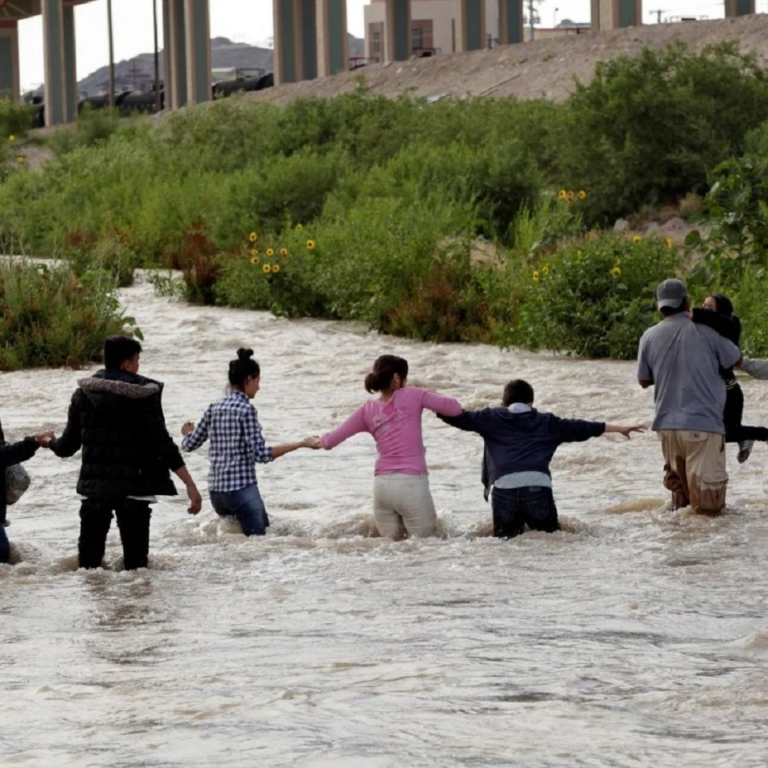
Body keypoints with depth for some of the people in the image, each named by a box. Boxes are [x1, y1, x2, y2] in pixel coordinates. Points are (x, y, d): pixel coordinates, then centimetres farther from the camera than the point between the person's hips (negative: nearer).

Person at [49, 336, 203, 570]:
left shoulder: (84, 393, 3)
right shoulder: (144, 395, -7)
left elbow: (68, 445, 10)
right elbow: (162, 443, -13)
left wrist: (51, 443, 34)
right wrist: (189, 484, -13)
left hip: (94, 485, 3)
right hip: (135, 486, -3)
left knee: (89, 559, 8)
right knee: (136, 559, 1)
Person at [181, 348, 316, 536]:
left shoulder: (214, 409, 9)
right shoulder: (246, 409, -10)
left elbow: (190, 444, 17)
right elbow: (261, 454, -16)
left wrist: (188, 431, 39)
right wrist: (299, 445, -14)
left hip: (216, 491, 7)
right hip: (242, 489, -7)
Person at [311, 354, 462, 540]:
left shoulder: (368, 410, 9)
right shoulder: (411, 396, 0)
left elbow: (331, 440, 10)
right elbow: (455, 408, -3)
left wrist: (321, 440, 33)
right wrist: (433, 400, 17)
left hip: (382, 485, 4)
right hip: (412, 483, -4)